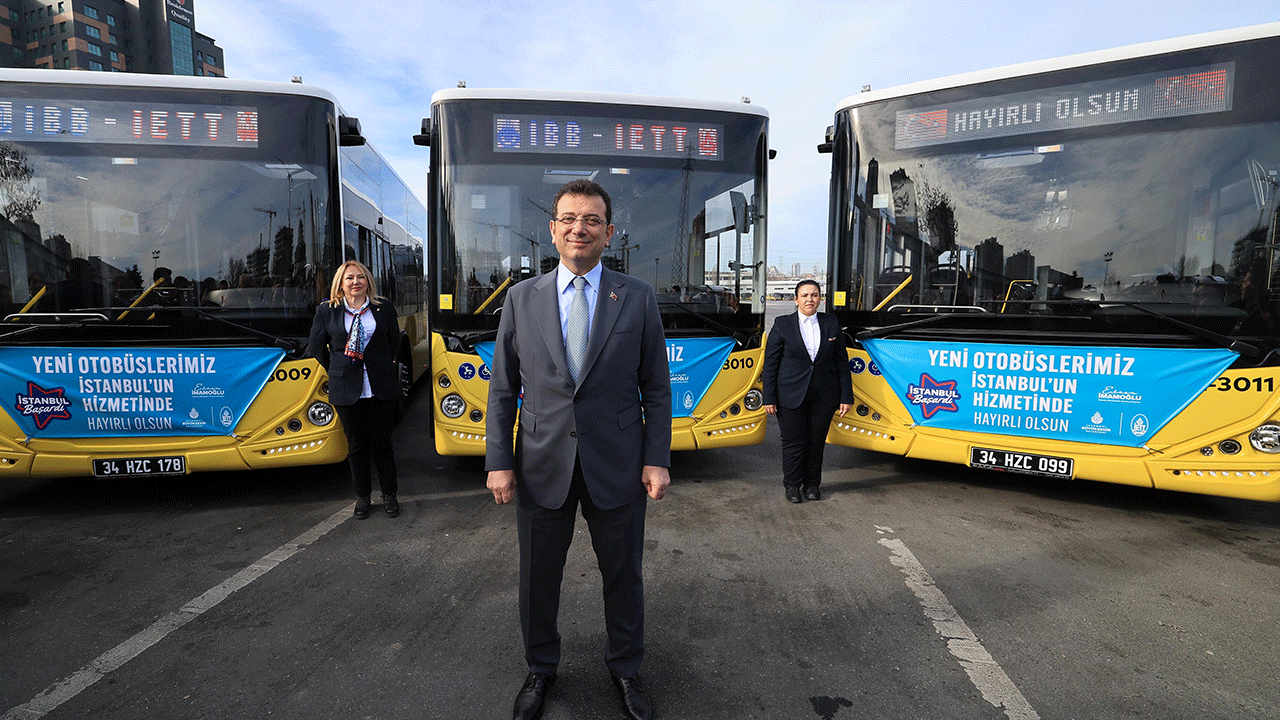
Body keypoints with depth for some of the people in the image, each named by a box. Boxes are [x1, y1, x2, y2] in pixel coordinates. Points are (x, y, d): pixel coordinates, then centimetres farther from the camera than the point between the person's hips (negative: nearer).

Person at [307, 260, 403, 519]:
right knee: (356, 445, 9)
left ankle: (389, 495, 20)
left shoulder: (384, 310, 3)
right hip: (346, 389, 0)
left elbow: (394, 342, 16)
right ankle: (362, 496, 23)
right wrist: (338, 371, 15)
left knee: (382, 443, 6)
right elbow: (316, 347, 12)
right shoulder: (327, 311, 2)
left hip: (381, 388, 0)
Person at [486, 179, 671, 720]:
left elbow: (656, 388, 1)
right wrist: (499, 461, -2)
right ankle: (540, 670, 41)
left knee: (624, 576, 15)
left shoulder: (637, 298, -1)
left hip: (617, 468, -1)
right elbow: (503, 389, 3)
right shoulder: (522, 299, 2)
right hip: (542, 468, 1)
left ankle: (625, 668, 40)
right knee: (537, 579, 16)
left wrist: (657, 458, -5)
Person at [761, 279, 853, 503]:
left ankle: (812, 484, 28)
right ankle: (792, 485, 23)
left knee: (817, 441, 10)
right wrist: (769, 398, -5)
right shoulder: (782, 324, -1)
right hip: (791, 395, -2)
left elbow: (842, 361, 7)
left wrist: (846, 396, 3)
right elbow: (770, 363, -1)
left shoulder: (831, 323, 5)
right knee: (794, 442, 4)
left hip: (824, 395, 2)